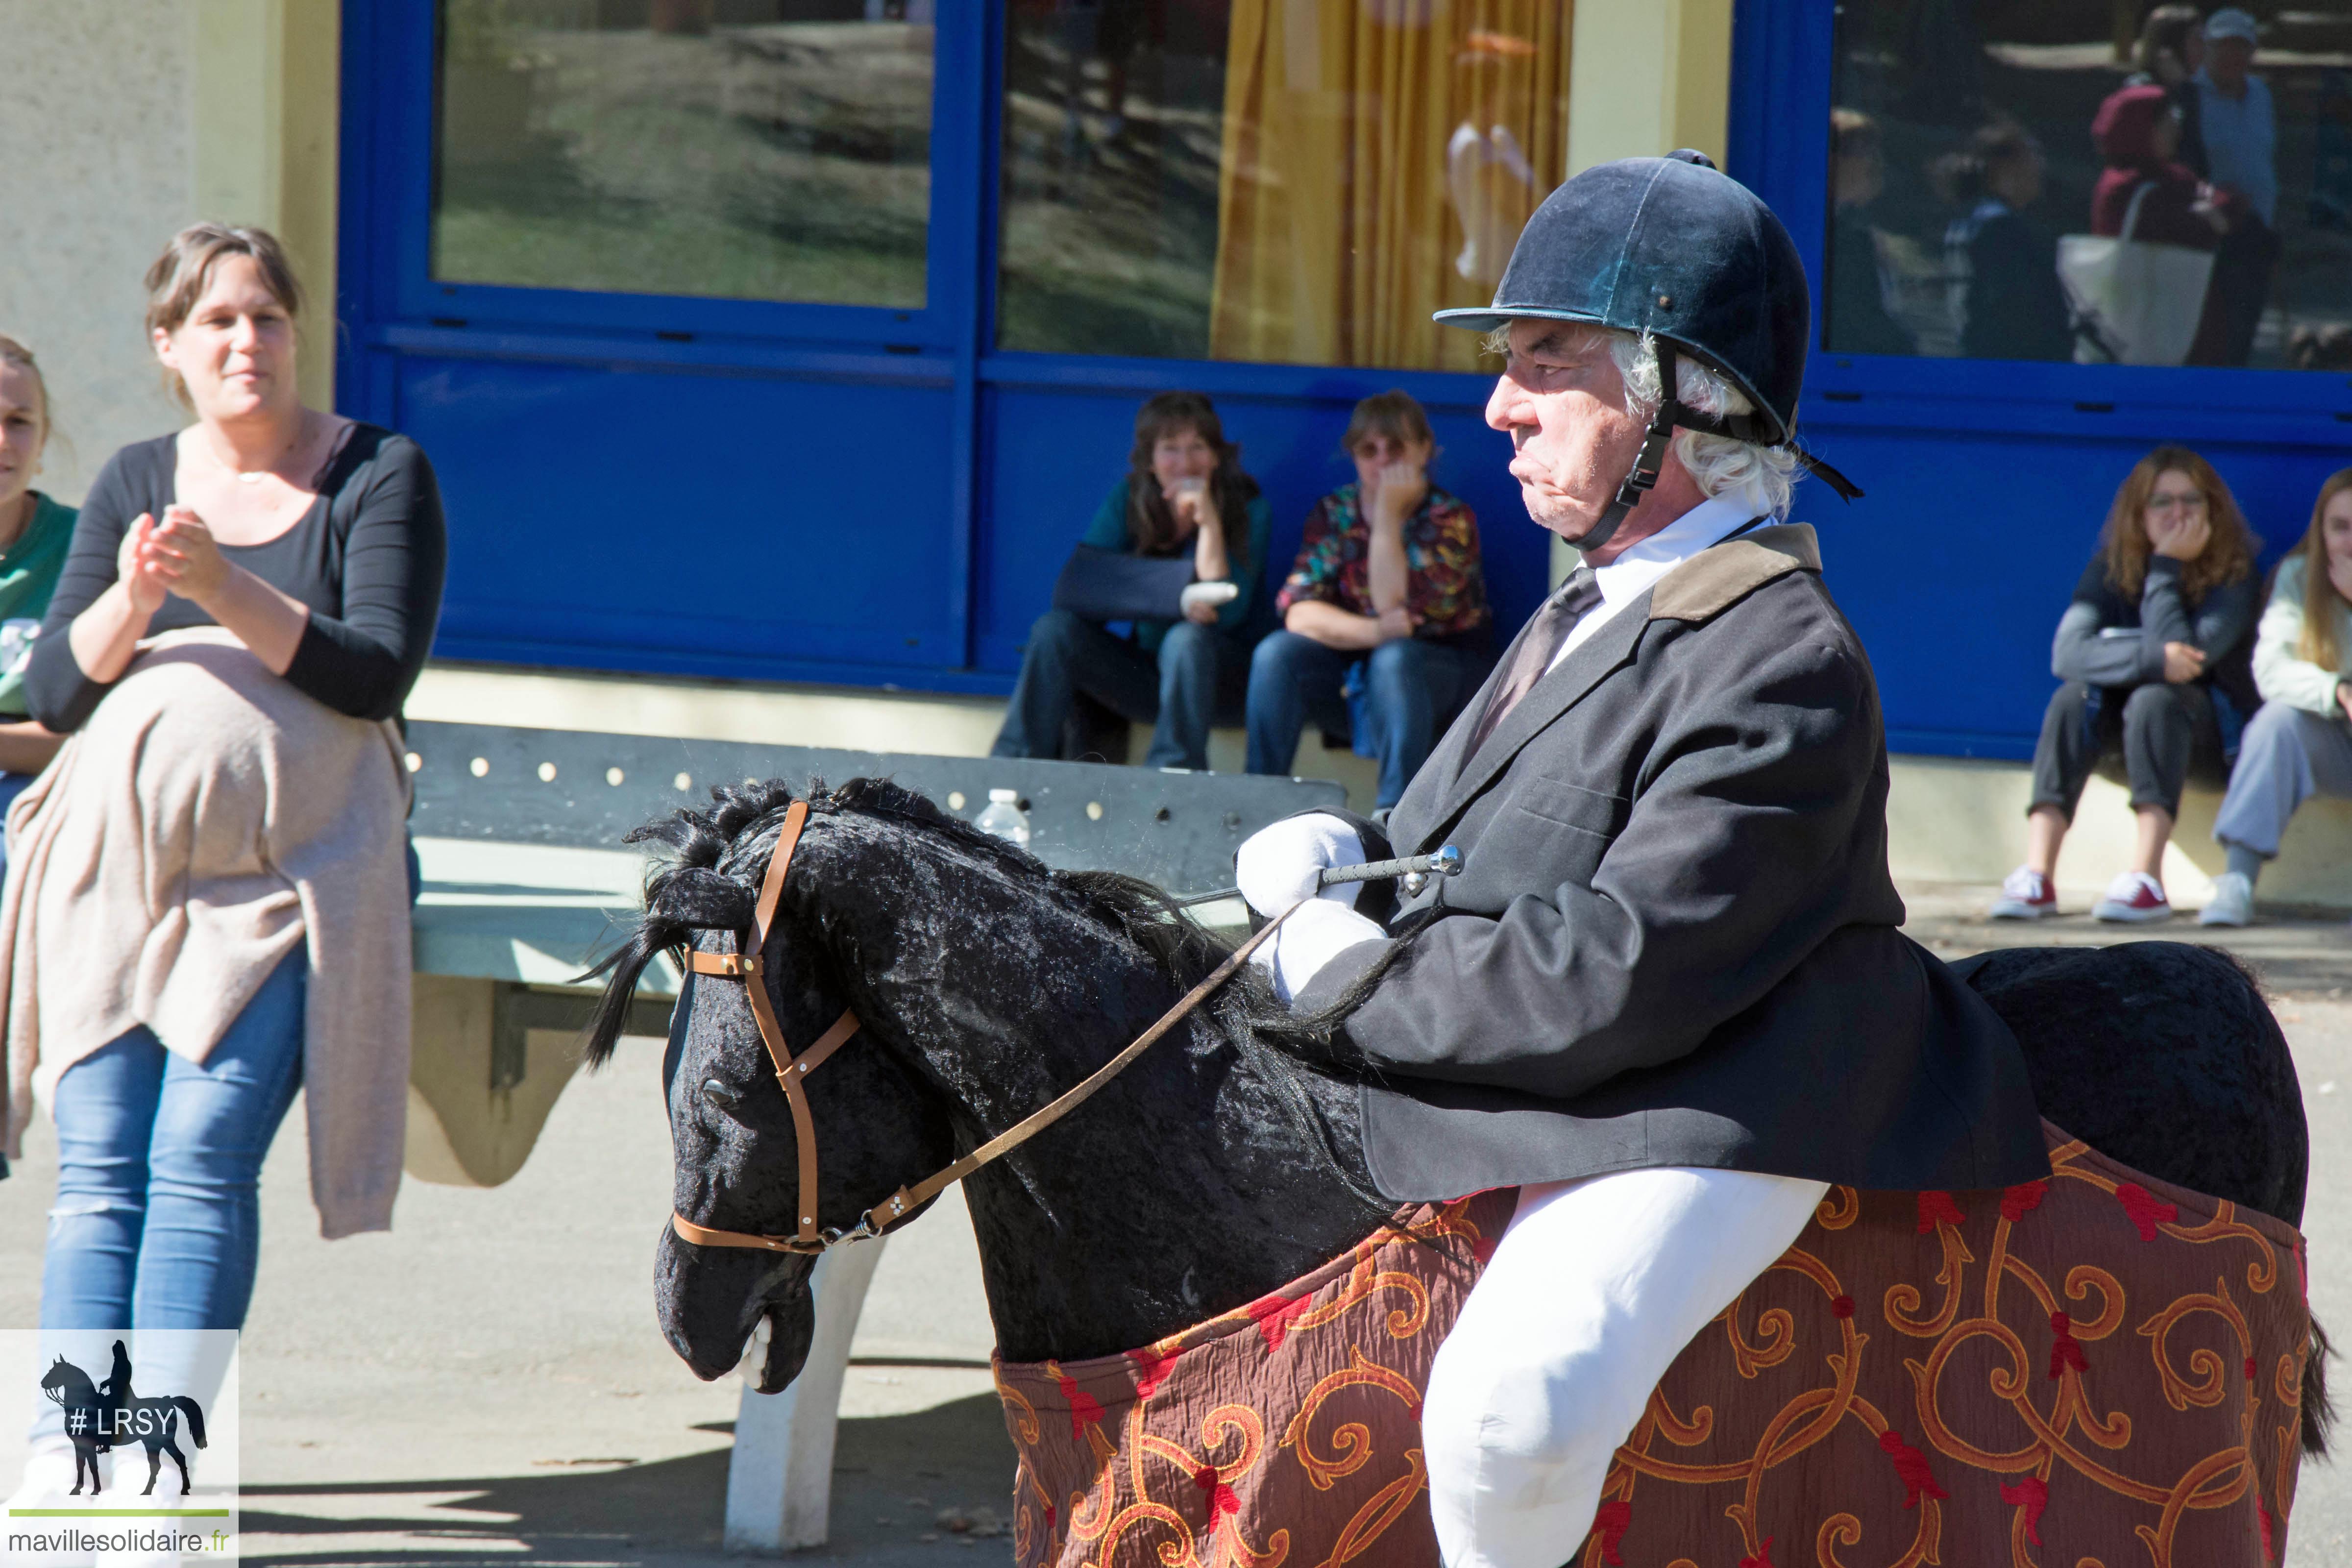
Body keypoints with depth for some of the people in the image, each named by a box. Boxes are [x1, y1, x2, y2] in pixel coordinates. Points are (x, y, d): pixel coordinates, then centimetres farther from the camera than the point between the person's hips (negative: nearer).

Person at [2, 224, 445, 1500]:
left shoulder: (380, 476, 8)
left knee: (203, 1156, -18)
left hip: (284, 866, -3)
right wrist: (132, 600, -11)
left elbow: (378, 676, -5)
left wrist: (223, 592, -16)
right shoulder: (135, 484, 18)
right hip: (114, 858, 3)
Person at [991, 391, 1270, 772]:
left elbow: (1226, 615, -19)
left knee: (1187, 639, -35)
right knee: (1057, 627, -20)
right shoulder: (1129, 498, 1)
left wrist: (1209, 521, -25)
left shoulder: (1246, 509, -8)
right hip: (1142, 668, 3)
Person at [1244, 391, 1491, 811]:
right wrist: (1373, 632, -31)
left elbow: (1394, 608, -24)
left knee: (1393, 660, -36)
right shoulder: (1335, 513, 0)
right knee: (1276, 654, -23)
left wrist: (1388, 515, -24)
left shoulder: (1451, 520, -10)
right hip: (1353, 668, 3)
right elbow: (1299, 612, -13)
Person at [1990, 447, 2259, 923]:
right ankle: (2037, 877, -39)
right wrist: (2151, 659, -33)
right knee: (2074, 698, -27)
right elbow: (2068, 653, -19)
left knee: (2154, 700, -34)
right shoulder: (2113, 567, -3)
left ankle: (2146, 879, -46)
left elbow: (2185, 654, -27)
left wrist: (2167, 567, -23)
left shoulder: (2231, 573, -12)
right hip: (2126, 735, 3)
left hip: (2209, 731, -3)